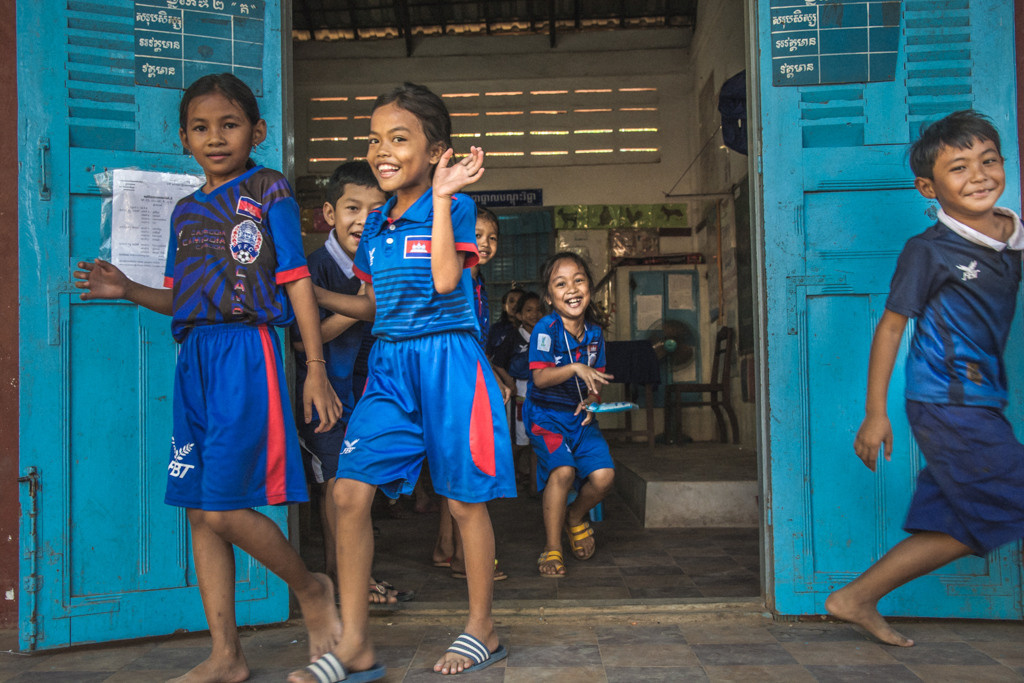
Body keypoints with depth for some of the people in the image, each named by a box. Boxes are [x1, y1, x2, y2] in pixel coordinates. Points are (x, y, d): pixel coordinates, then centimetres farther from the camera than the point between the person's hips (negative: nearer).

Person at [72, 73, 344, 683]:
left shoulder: (268, 191, 1)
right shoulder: (186, 211, 19)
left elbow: (296, 282, -4)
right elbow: (181, 297, 20)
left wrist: (316, 369, -8)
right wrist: (129, 290, 1)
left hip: (247, 352, -7)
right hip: (194, 358, 7)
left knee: (223, 507, -12)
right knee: (199, 511, 7)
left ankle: (311, 588, 15)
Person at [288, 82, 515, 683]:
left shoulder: (454, 206, -5)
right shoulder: (376, 224, 13)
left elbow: (445, 280, -22)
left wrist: (441, 197, -20)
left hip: (446, 361, -6)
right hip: (389, 364, 6)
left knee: (464, 500, 5)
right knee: (350, 493, -4)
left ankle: (482, 629, 24)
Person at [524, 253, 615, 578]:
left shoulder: (594, 332, 4)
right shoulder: (546, 329, -12)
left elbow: (596, 379, 11)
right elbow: (540, 378, -19)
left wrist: (592, 400, -9)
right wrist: (575, 368, -31)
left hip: (580, 416, 5)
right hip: (546, 414, -5)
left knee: (603, 475, -11)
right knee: (563, 470, -25)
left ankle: (575, 515, 23)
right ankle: (552, 548, -6)